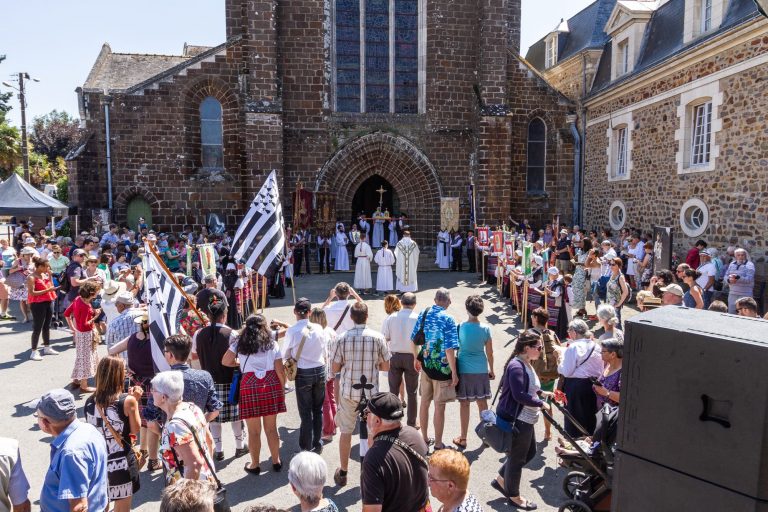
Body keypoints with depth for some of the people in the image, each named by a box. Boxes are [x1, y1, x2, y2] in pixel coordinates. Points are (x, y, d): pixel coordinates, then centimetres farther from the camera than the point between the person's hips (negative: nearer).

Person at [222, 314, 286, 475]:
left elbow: (225, 361, 7)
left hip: (249, 386, -1)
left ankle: (255, 465, 22)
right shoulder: (272, 343, 4)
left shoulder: (240, 342, 6)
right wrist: (283, 389, 13)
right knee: (271, 427, 13)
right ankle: (276, 461, 25)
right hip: (271, 385, 1)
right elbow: (280, 370, 2)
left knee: (254, 431, 9)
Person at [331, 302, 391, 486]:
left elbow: (335, 368, -3)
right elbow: (386, 366, -2)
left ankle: (342, 473, 25)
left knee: (346, 432, 14)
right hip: (370, 391, 0)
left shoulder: (343, 338, -8)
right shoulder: (378, 337, -9)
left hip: (348, 391, 0)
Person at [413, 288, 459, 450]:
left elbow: (414, 339, 8)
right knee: (439, 406, 6)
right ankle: (438, 444, 17)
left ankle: (425, 438, 32)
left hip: (425, 364, 6)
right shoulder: (447, 319, -17)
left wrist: (417, 359, 22)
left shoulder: (423, 314, 0)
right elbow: (449, 349, -20)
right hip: (442, 367, -6)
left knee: (424, 402, 17)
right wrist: (454, 373, -13)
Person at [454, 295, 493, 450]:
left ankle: (463, 439, 16)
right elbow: (489, 352, 0)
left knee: (464, 404, 7)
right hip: (481, 370, 2)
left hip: (464, 370, -1)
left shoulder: (460, 327, -11)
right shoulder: (485, 328, -8)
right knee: (482, 403, 13)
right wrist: (491, 370, 14)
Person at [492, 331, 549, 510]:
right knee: (517, 457, 7)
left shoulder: (526, 364, 10)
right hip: (515, 419, -11)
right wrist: (541, 403, -19)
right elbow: (519, 395, -28)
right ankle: (513, 495, 27)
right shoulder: (516, 366, -24)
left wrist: (541, 393, 8)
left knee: (530, 451, 21)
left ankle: (501, 480, 33)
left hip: (525, 419, 11)